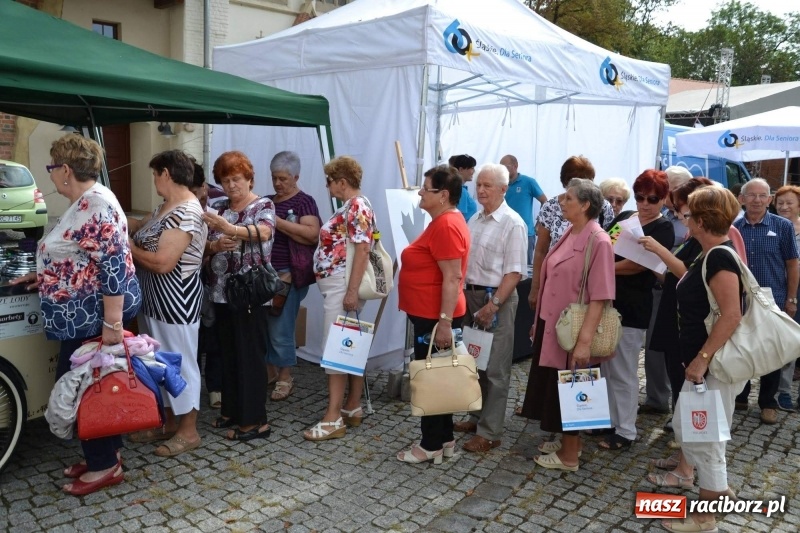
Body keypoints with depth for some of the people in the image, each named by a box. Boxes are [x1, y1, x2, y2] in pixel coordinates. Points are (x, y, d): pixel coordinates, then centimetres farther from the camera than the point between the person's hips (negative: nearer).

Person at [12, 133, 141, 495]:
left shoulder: (97, 205, -21)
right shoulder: (84, 203, 11)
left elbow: (114, 265, -26)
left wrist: (112, 323, -27)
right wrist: (43, 276, 26)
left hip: (95, 314, -10)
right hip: (86, 313, 10)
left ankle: (105, 465, 15)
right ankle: (103, 454, 30)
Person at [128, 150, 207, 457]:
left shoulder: (186, 213, -22)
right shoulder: (165, 208, 10)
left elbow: (163, 262, -26)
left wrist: (125, 246, -14)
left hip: (176, 301, -10)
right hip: (154, 299, 10)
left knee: (181, 364, 2)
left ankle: (188, 431, 16)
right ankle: (169, 423, 32)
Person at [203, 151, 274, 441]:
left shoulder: (263, 206, -6)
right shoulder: (219, 208, 12)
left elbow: (263, 233, -27)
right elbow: (205, 246, 9)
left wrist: (230, 229, -45)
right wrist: (216, 245, -14)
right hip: (222, 292, 6)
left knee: (250, 356, -3)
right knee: (228, 354, 13)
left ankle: (255, 420, 5)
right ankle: (232, 409, 27)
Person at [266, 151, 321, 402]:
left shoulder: (304, 202, -5)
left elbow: (312, 234, -19)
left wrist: (278, 222, -22)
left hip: (288, 275, -7)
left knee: (280, 328, -3)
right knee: (261, 325, 10)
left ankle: (285, 377, 12)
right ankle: (269, 369, 26)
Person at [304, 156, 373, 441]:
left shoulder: (358, 206, -14)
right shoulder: (348, 206, 16)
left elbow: (362, 250, -22)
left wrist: (352, 291, -25)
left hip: (343, 286, -10)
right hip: (337, 286, 10)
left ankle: (333, 418, -3)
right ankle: (353, 408, 21)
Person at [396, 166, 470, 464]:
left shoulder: (446, 226, -20)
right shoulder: (444, 221, 13)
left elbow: (452, 277, -25)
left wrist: (445, 322, -26)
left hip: (435, 318, -10)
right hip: (429, 315, 10)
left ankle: (432, 446, 14)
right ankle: (444, 439, 27)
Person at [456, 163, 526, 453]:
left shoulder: (512, 223, -12)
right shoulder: (475, 219, 11)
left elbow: (514, 271, -17)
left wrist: (493, 304, -23)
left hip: (497, 299, -7)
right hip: (471, 295, 8)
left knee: (494, 368, 0)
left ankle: (490, 432, 8)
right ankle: (478, 417, 31)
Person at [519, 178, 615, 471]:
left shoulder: (598, 241, -17)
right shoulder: (569, 234, 7)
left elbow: (599, 297, -20)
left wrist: (585, 340, -24)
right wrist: (538, 320, 16)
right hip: (552, 324, 8)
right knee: (553, 386, 18)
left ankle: (569, 455, 22)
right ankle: (567, 440, 35)